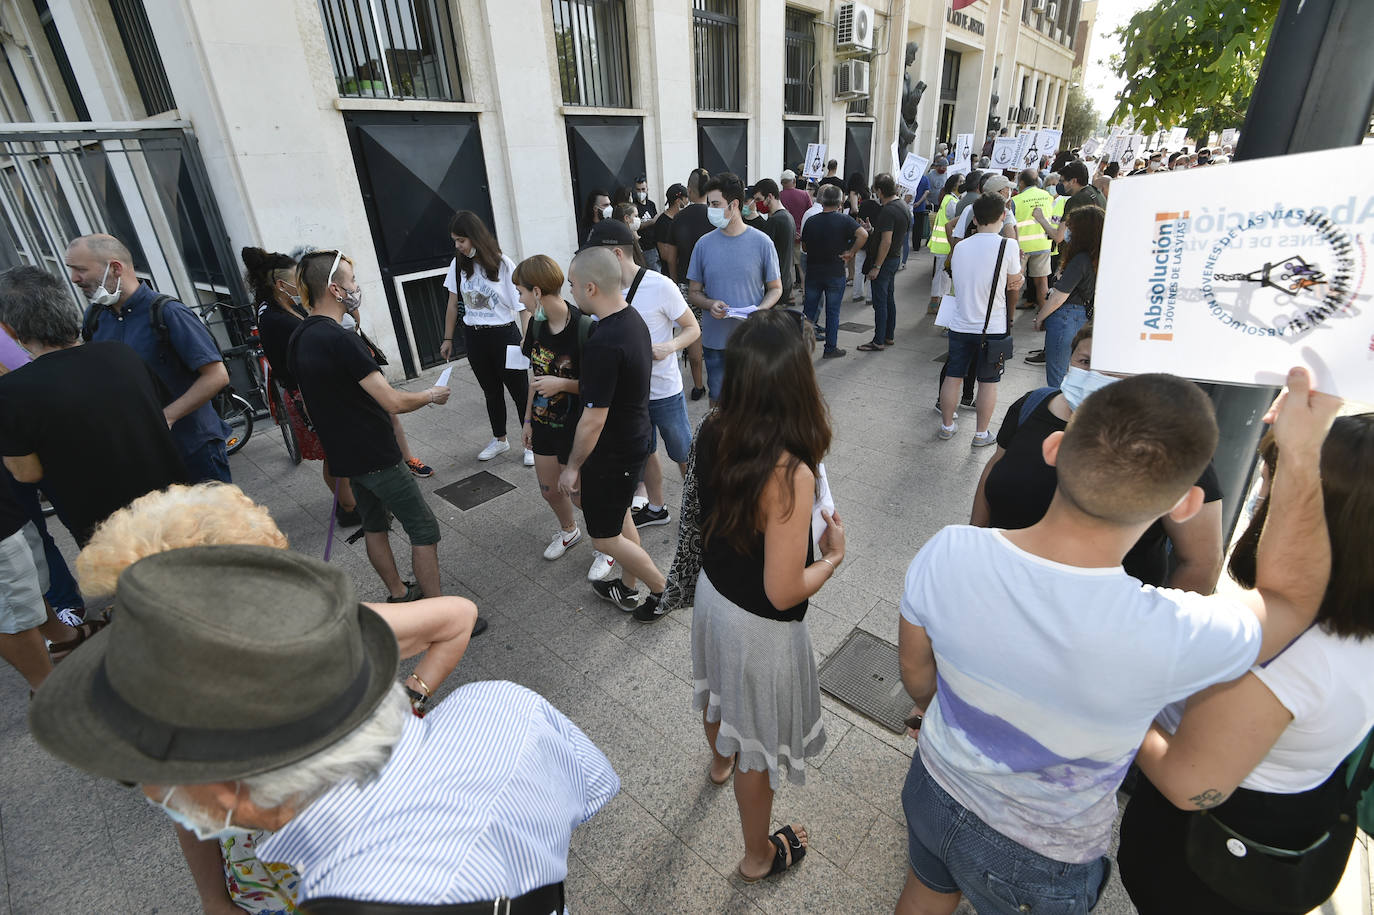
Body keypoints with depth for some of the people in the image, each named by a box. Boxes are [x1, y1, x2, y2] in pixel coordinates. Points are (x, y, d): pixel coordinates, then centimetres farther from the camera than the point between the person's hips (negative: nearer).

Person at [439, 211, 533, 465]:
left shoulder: (502, 264, -12)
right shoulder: (458, 265, 2)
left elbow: (522, 305, -14)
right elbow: (453, 304, 11)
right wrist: (448, 339, 13)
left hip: (504, 334, -5)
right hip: (474, 337, 5)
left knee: (520, 390, 3)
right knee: (491, 391, 17)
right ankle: (499, 440, 34)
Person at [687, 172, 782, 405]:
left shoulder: (761, 242, -3)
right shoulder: (704, 244, 3)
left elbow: (775, 288, 4)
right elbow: (694, 292, 8)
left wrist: (760, 309, -17)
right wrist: (710, 304, -15)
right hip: (715, 339, 2)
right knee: (718, 399, 12)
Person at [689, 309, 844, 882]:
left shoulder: (713, 434, -16)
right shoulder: (790, 475, -36)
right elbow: (784, 593, -29)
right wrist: (833, 556, -11)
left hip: (712, 594, 7)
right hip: (760, 628, -7)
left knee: (723, 694, 36)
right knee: (758, 746, 20)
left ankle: (720, 761, 69)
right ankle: (758, 856, 48)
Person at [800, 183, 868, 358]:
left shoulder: (811, 221, 1)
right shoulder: (844, 220, -8)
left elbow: (804, 247, 9)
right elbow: (863, 235, -21)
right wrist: (851, 253, -12)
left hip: (813, 273, 2)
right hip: (835, 273, -2)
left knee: (809, 309, 13)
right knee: (833, 312, 6)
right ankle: (830, 349, 12)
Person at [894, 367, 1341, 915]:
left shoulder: (946, 554, -32)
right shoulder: (1174, 637, -40)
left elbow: (916, 673, -10)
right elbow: (1291, 598, -13)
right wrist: (1301, 458, -11)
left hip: (933, 788, 2)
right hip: (1036, 863, -1)